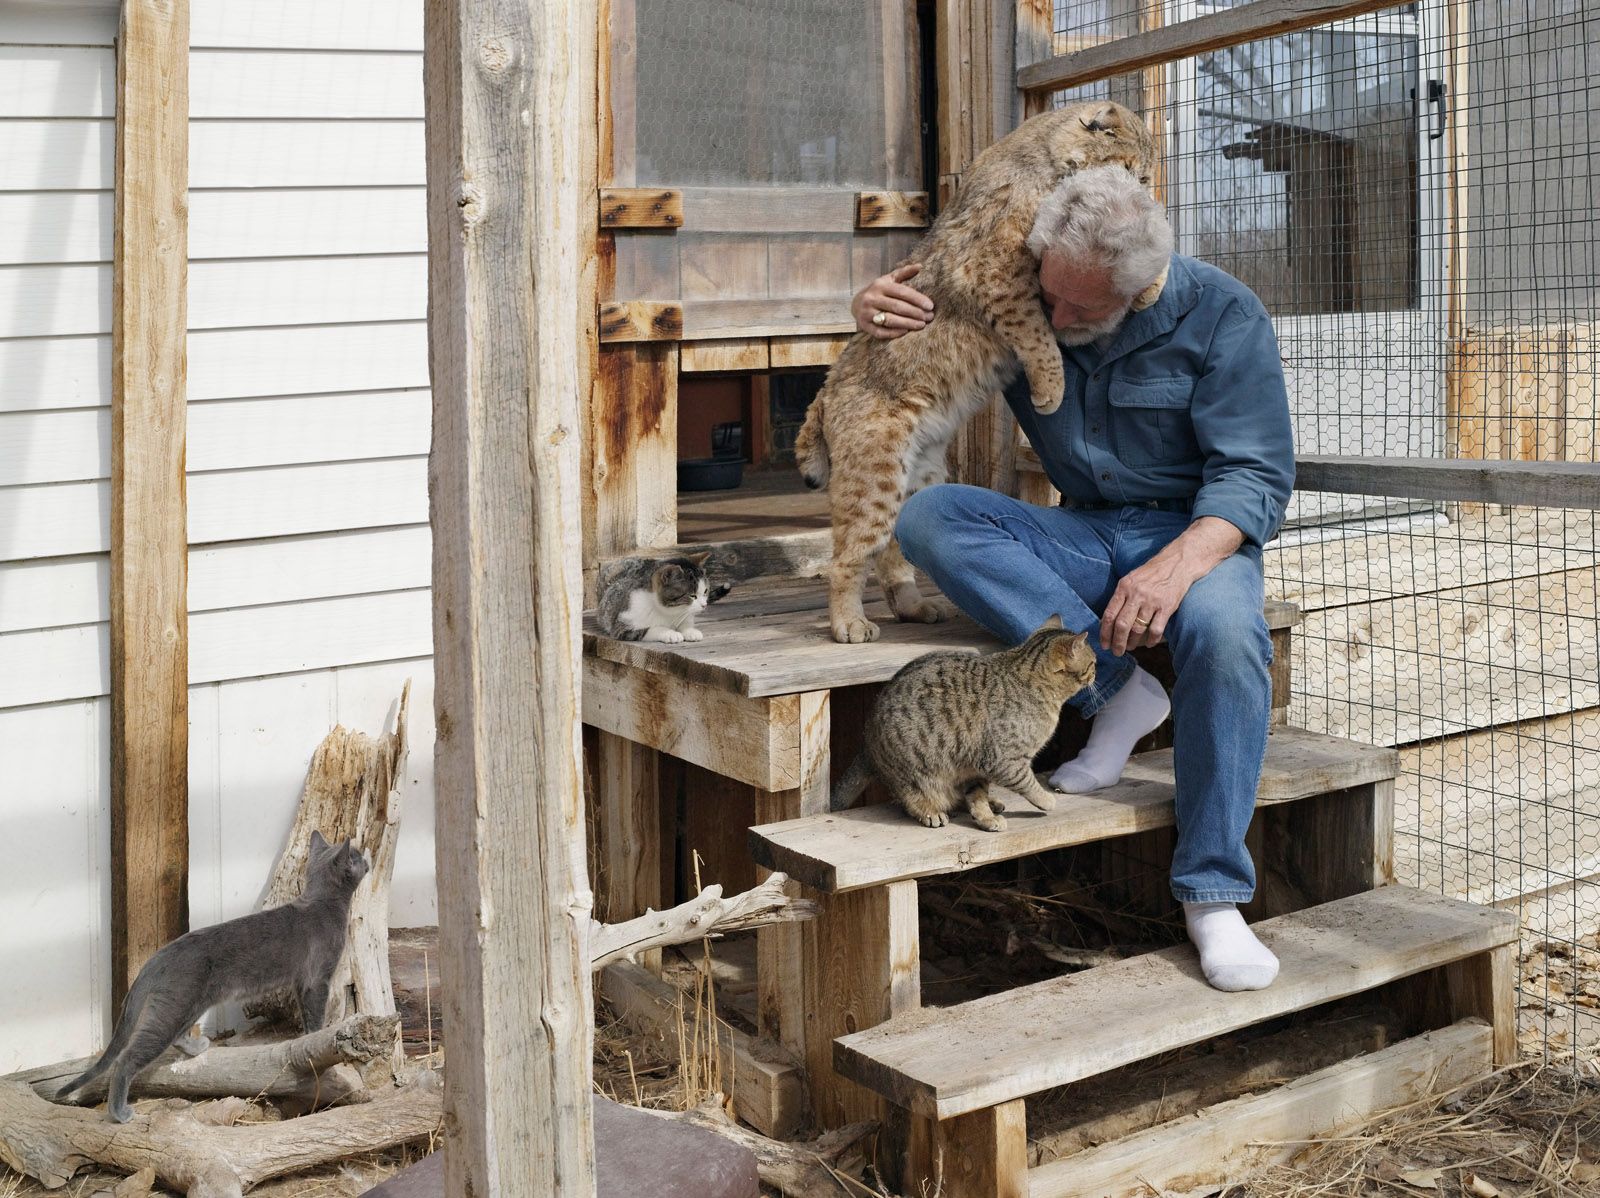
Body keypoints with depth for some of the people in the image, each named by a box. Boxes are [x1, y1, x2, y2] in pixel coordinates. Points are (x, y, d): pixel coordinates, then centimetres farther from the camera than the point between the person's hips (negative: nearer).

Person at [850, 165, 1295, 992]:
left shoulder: (1220, 315, -10)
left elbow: (1256, 475, -14)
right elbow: (912, 316, 16)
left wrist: (1177, 564, -34)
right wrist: (875, 306, -12)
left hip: (1197, 530, -3)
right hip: (1083, 536, 3)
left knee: (1223, 628, -39)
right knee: (928, 516, -23)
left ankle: (1213, 894, -25)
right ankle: (1116, 687, -25)